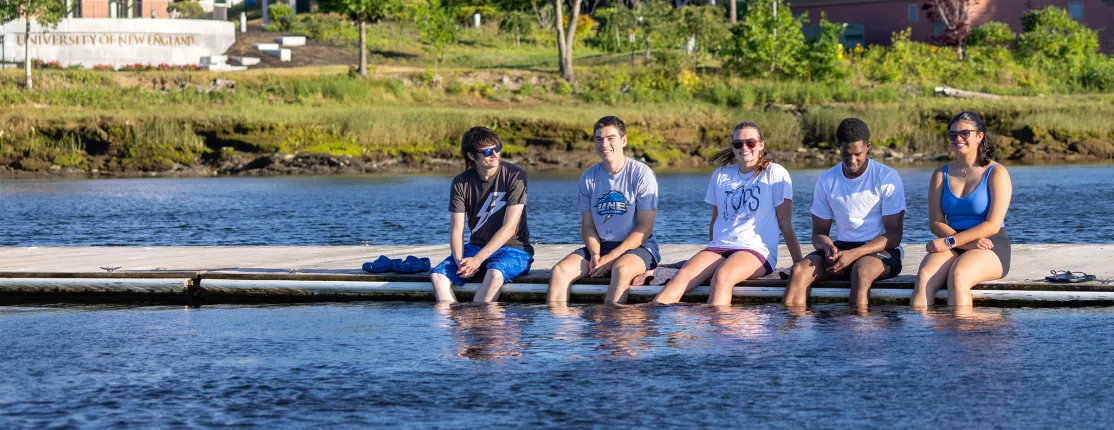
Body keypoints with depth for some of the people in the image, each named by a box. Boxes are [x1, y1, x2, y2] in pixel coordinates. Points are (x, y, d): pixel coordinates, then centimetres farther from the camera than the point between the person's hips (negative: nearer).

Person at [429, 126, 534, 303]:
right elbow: (456, 230, -3)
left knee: (495, 274, -38)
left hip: (512, 249, -4)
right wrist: (460, 261, -23)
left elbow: (509, 228, -16)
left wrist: (478, 259, -23)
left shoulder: (514, 176, -10)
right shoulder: (461, 183, 1)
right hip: (476, 247, 4)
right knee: (437, 275, -20)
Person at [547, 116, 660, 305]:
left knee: (621, 269, -38)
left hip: (637, 247, -5)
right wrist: (595, 254, -13)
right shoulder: (588, 177, 8)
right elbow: (587, 225, 9)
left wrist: (612, 257, -17)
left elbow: (645, 227, -9)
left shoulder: (641, 174, -6)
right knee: (560, 270, -20)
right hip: (600, 246, 5)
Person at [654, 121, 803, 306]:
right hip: (719, 247, 4)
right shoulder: (720, 175, 17)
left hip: (757, 249, -4)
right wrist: (708, 257, 20)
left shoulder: (774, 173, 4)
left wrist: (799, 265, -2)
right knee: (683, 274, -27)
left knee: (722, 276, -37)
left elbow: (786, 225, 2)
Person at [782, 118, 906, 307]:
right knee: (800, 270, -24)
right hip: (842, 248, 4)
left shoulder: (887, 178, -6)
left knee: (862, 269, -39)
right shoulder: (826, 180, 7)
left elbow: (894, 236, -9)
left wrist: (854, 254, -23)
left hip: (880, 249, -4)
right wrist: (828, 247, -16)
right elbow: (819, 233, 11)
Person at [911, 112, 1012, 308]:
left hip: (990, 247, -3)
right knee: (924, 276, -30)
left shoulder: (996, 173, 0)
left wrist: (950, 241, -17)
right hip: (952, 246, 3)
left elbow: (993, 225, -9)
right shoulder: (941, 175, 14)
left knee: (958, 276, -36)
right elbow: (935, 222, 5)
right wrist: (968, 242, -14)